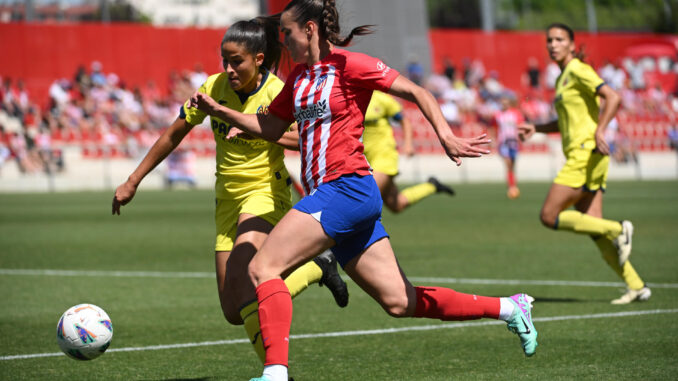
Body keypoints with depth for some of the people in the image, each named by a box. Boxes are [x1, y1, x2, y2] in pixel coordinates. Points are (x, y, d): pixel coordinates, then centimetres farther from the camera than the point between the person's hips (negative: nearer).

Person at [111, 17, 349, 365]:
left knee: (239, 270, -34)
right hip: (228, 198, 6)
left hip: (265, 191, -6)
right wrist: (132, 182, 8)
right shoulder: (214, 87, -3)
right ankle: (317, 268, 26)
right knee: (235, 313, 3)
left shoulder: (277, 92, -14)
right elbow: (173, 136, 7)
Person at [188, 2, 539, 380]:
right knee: (400, 302, 7)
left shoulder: (348, 64, -6)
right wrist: (219, 110, 15)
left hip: (347, 188, -9)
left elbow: (417, 92, -8)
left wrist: (445, 135, -20)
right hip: (328, 194, 9)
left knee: (263, 267, -16)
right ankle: (509, 307, 15)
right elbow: (271, 127, 25)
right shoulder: (300, 75, 18)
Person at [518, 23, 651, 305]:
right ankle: (636, 286, 4)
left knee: (549, 216, -10)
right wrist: (535, 128, 20)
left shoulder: (578, 71, -7)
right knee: (593, 226, 4)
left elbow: (612, 98, -18)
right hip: (579, 157, 9)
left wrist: (600, 131, -28)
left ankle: (617, 230, -6)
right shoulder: (563, 77, 20)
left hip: (586, 154, -9)